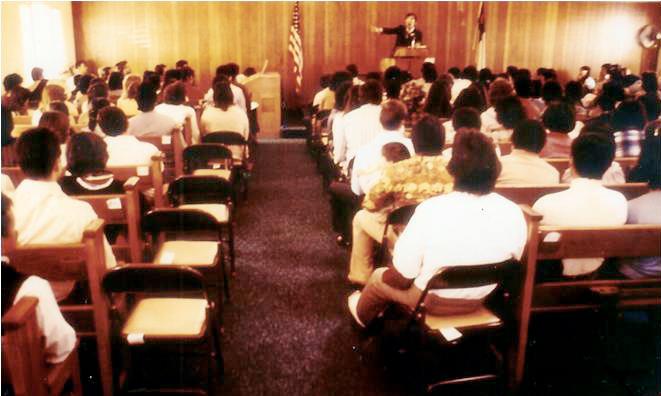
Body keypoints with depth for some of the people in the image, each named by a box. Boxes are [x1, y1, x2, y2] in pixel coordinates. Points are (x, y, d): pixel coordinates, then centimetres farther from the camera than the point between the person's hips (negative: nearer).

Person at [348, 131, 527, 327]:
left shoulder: (431, 210, -30)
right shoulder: (514, 214, -18)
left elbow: (402, 276, -21)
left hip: (432, 300, -4)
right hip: (479, 301, 5)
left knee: (379, 277, 26)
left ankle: (363, 315, 55)